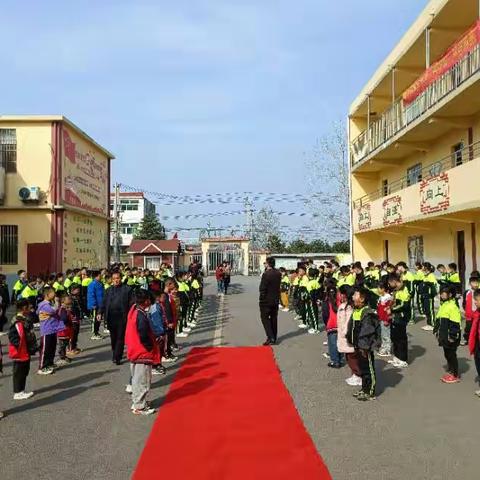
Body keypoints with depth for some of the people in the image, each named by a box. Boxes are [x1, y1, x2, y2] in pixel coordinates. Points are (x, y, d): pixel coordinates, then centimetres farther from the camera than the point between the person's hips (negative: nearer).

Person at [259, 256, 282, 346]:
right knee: (274, 318, 14)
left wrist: (261, 299, -9)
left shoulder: (266, 274, -20)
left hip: (266, 300, -7)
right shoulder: (278, 274, 2)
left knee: (265, 318, 2)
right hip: (276, 300, 7)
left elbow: (262, 288, -18)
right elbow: (278, 286, 10)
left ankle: (270, 337, -8)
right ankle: (274, 338, 21)